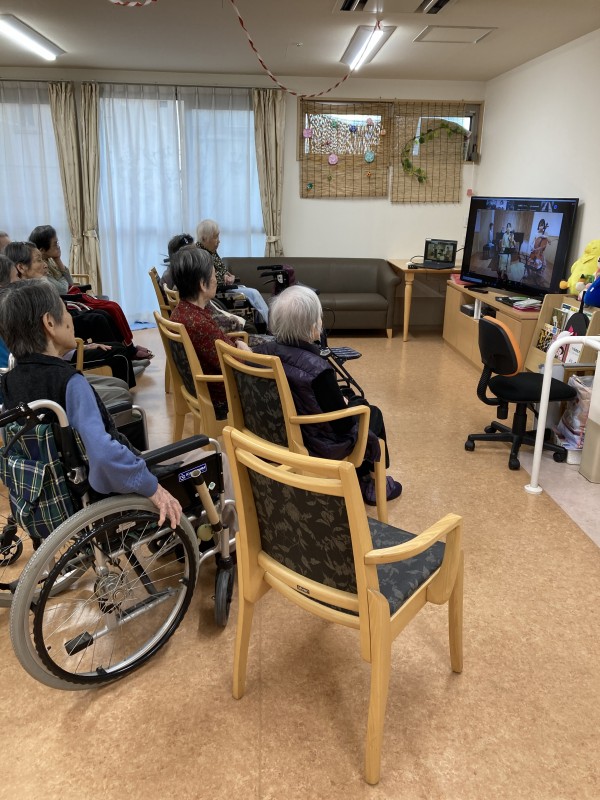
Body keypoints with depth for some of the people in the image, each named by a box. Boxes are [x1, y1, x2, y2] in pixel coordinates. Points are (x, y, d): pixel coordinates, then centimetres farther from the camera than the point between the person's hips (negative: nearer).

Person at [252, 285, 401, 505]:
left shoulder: (262, 352, -13)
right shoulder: (317, 369, -33)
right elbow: (344, 424, -23)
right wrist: (352, 402, -1)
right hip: (317, 447, -6)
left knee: (350, 400, 29)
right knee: (372, 414, 21)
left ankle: (362, 479, 45)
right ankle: (365, 484, 40)